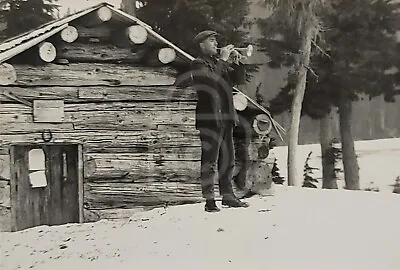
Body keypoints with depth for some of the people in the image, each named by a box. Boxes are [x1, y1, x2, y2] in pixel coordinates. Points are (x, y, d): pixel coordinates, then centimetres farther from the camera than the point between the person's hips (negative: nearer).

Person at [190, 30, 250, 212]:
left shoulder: (219, 62, 21)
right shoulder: (198, 64, -1)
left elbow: (238, 80, 17)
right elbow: (210, 79, -21)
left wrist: (235, 62, 3)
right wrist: (223, 60, -13)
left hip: (226, 117, 8)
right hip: (209, 117, -8)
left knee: (228, 159, 12)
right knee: (209, 160, -7)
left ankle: (228, 196, 22)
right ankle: (209, 200, -2)